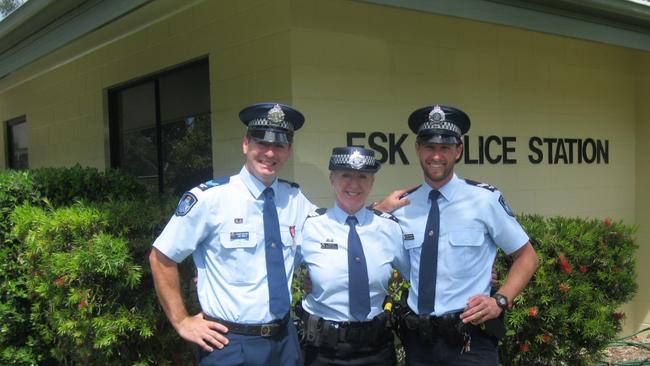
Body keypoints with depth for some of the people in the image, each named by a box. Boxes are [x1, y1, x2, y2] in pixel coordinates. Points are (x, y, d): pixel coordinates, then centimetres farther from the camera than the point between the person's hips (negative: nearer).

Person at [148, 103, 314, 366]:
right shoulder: (210, 197, -12)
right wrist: (181, 321, -4)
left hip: (285, 341, 5)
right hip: (229, 345, -4)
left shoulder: (295, 200, 1)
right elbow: (161, 258, -4)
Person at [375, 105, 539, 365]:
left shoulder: (485, 199, -6)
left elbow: (526, 256, 5)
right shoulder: (403, 206, 1)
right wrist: (379, 212, -4)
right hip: (418, 341, 3)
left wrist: (500, 300, -9)